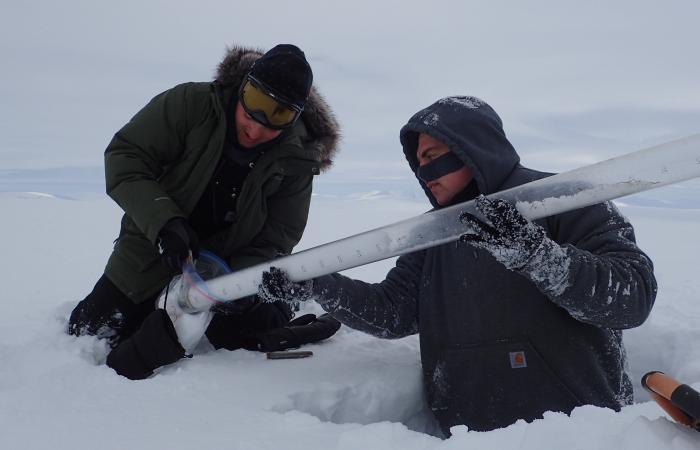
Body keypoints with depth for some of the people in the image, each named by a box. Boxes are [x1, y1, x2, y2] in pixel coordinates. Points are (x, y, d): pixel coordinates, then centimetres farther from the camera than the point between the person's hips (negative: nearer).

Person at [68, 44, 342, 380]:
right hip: (150, 259, 0)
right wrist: (164, 222, -34)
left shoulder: (297, 159, -16)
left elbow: (276, 239, -12)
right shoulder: (191, 104, -20)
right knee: (85, 340, 10)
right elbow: (124, 156, -20)